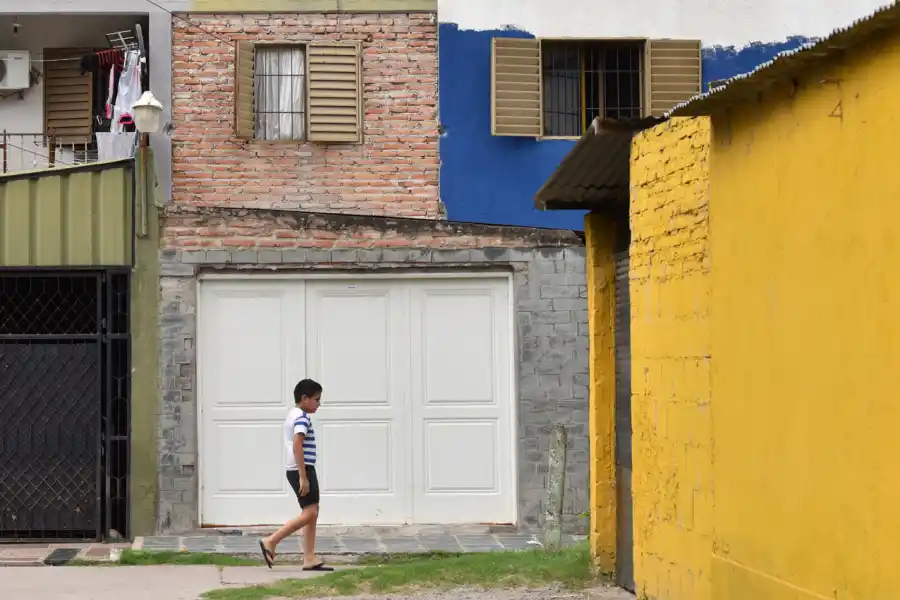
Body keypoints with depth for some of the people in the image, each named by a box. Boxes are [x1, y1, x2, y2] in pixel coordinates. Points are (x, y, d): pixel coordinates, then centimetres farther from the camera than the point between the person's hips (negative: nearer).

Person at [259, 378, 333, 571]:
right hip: (302, 470, -11)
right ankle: (271, 542, -8)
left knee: (312, 513, 10)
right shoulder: (302, 418, -14)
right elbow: (297, 446, -24)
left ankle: (309, 559, 8)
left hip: (300, 470, 11)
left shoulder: (293, 415, 18)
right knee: (310, 513, -9)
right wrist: (303, 477, -25)